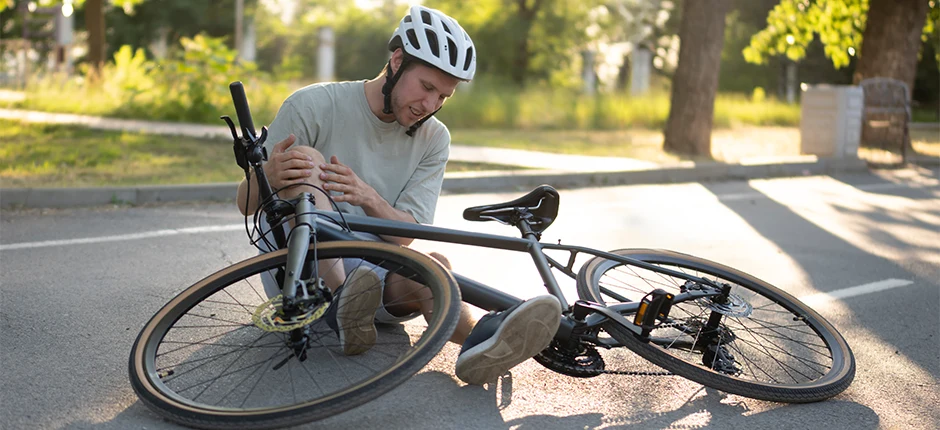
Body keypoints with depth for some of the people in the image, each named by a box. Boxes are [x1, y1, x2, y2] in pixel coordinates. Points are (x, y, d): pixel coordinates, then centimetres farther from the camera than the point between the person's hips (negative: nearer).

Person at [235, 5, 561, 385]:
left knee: (431, 264, -33)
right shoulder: (312, 106, -6)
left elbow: (406, 234, -5)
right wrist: (268, 175, -33)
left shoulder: (433, 139, 4)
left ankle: (479, 340, -64)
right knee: (305, 162, -28)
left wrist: (368, 198, -28)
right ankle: (344, 307, -39)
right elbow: (246, 204, -8)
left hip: (374, 273, 2)